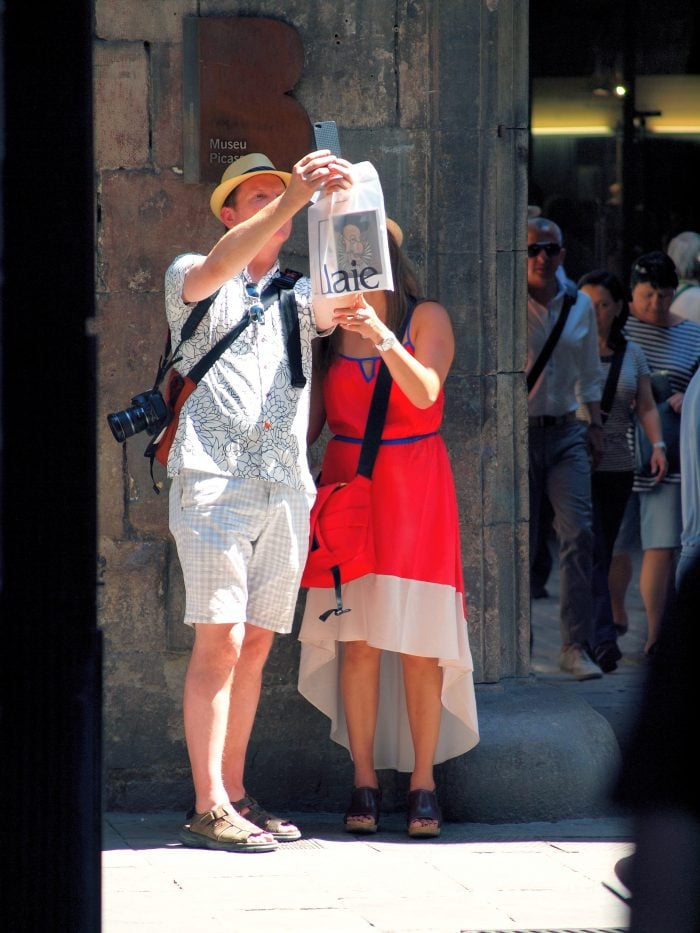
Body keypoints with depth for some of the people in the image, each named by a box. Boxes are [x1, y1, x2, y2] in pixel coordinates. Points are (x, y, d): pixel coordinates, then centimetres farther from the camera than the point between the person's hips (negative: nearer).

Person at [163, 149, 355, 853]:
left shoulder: (300, 293, 19)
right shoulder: (191, 277, 10)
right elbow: (215, 271, -14)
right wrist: (294, 197, -23)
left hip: (286, 490, 5)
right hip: (212, 481, -4)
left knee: (256, 645, 5)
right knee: (219, 640, -12)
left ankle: (234, 796, 10)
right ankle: (208, 808, -13)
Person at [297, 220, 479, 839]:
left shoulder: (427, 319, 2)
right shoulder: (329, 329, 10)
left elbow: (425, 392, -16)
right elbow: (312, 421, 12)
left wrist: (383, 337, -28)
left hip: (415, 486, -2)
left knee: (418, 641, -5)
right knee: (357, 639, -4)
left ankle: (423, 782, -1)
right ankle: (364, 782, -1)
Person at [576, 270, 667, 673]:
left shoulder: (632, 355, 11)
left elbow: (647, 406, 8)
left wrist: (658, 444, -9)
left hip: (618, 468, 4)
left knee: (603, 557, 6)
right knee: (590, 554, -14)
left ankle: (583, 639, 15)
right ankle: (603, 638, -22)